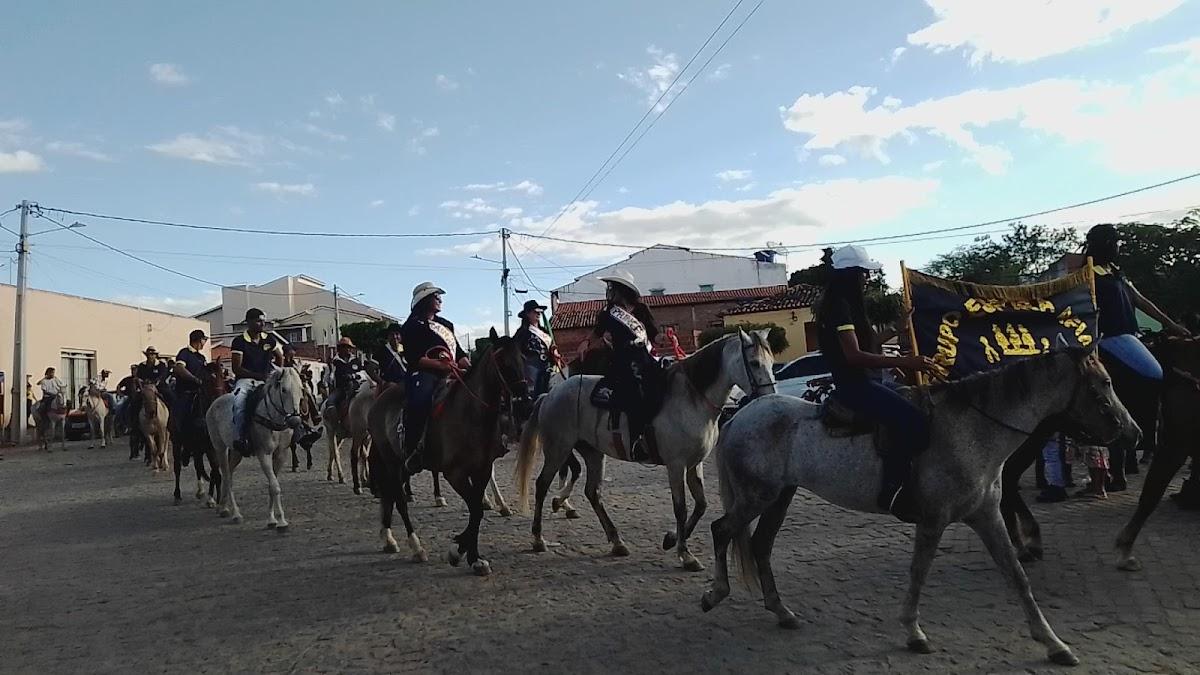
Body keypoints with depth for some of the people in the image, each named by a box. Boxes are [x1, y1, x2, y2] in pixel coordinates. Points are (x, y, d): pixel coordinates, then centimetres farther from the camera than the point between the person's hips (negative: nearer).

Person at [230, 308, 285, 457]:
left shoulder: (269, 339, 10)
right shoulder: (239, 341, -2)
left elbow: (280, 357, 26)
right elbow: (237, 368, -8)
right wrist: (258, 376, -18)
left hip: (266, 380, 4)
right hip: (245, 379, -4)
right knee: (240, 401, -35)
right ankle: (239, 438, -33)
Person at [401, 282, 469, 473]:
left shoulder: (446, 325, 28)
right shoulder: (413, 325, 4)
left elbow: (458, 352, 27)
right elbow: (413, 358, -9)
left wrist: (466, 363, 4)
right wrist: (440, 364, -21)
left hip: (449, 374, 8)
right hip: (424, 373, -8)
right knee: (419, 401, -35)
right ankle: (412, 451, -30)